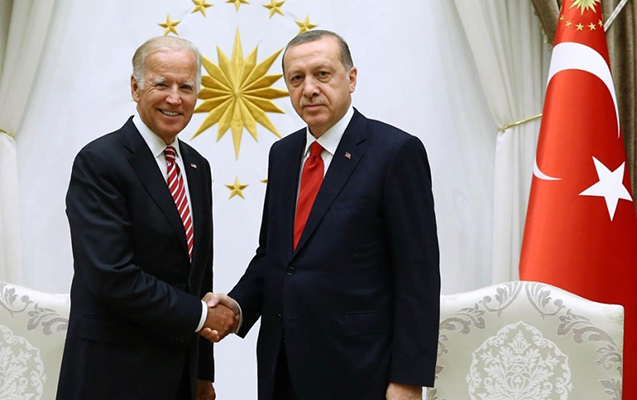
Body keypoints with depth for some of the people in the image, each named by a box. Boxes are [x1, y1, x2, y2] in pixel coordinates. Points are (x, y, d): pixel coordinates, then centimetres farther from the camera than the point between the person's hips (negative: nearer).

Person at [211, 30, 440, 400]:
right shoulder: (283, 153, 10)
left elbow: (418, 273, -12)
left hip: (355, 368, -6)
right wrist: (239, 304, -3)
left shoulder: (396, 151, -10)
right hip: (282, 365, 6)